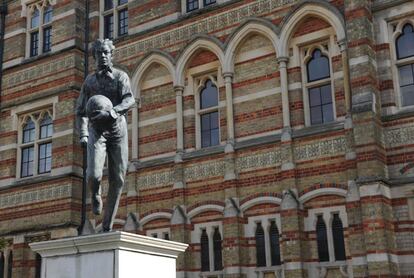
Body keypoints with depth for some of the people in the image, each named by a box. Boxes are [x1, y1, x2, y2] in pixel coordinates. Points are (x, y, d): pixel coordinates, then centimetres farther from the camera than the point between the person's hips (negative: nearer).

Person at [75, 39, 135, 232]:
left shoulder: (121, 76, 4)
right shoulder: (89, 81, 12)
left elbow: (130, 100, -14)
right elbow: (81, 111, 16)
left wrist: (111, 112, -33)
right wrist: (82, 135, 2)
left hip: (118, 131, 0)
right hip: (96, 132, 0)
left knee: (117, 180, -3)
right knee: (94, 175, -22)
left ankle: (107, 227, 8)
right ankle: (95, 193, 16)